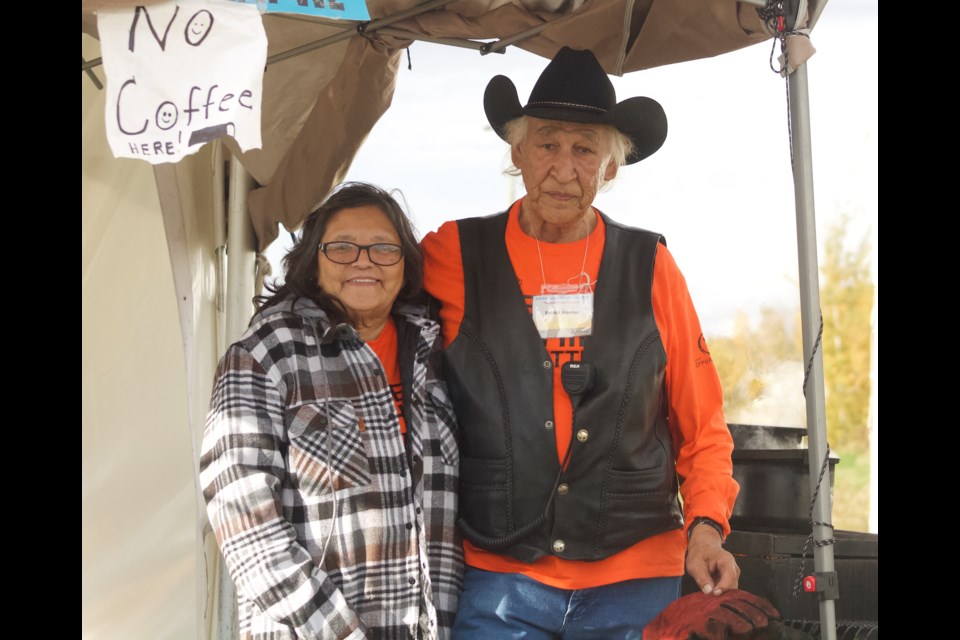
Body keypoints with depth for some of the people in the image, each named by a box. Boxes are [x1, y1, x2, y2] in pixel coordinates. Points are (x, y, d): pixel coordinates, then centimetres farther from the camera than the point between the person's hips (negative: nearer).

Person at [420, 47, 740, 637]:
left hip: (637, 577, 1)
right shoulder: (452, 257, 1)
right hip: (499, 574, -1)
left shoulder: (649, 266, 5)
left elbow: (700, 420, 10)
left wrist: (705, 524, -4)